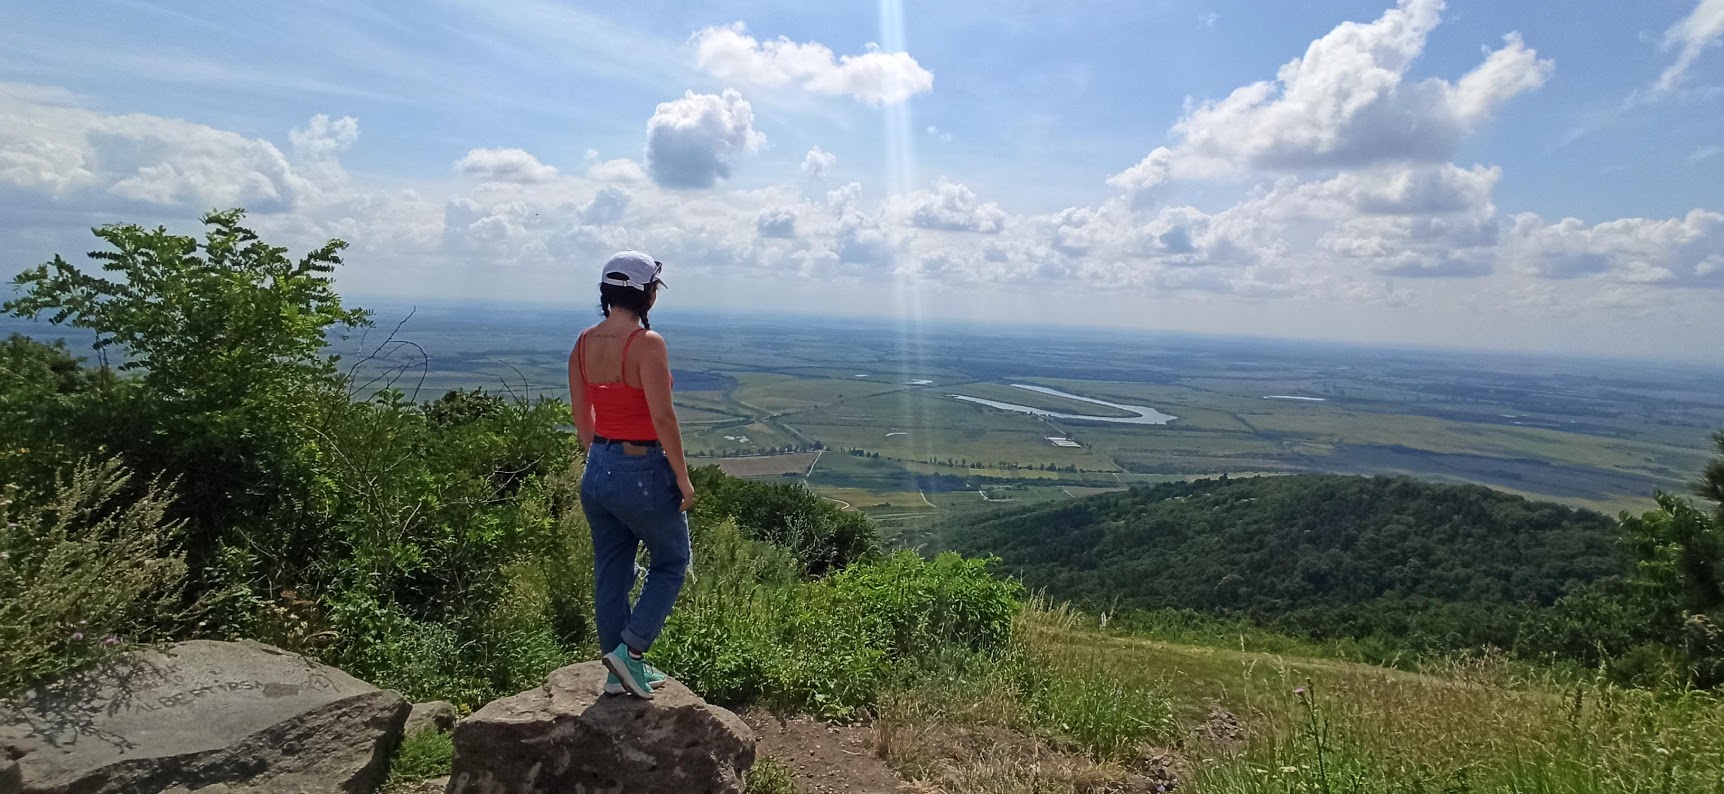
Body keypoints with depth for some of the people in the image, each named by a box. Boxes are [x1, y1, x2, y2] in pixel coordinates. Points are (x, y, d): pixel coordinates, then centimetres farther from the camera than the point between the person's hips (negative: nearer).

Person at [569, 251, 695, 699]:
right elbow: (663, 418, -20)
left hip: (598, 471, 7)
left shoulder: (584, 342, 2)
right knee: (671, 563, 16)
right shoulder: (647, 343, -19)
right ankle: (630, 651, 8)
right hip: (643, 471, -7)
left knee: (610, 573, 17)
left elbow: (582, 416, 10)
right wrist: (683, 479, -11)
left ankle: (619, 672, 29)